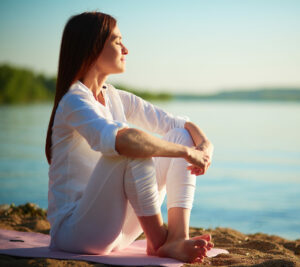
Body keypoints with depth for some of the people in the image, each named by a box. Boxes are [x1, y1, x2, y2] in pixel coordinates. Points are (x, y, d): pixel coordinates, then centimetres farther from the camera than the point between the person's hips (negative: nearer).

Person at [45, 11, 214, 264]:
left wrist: (205, 144, -14)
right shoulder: (74, 101, -17)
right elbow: (118, 139, -37)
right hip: (73, 231, -8)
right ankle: (158, 240, -17)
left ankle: (177, 238, -18)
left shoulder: (116, 98, 10)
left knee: (181, 135, -2)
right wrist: (187, 151, -30)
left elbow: (176, 122, 7)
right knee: (133, 148, -31)